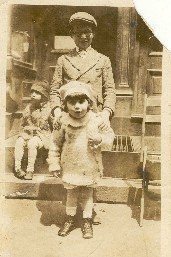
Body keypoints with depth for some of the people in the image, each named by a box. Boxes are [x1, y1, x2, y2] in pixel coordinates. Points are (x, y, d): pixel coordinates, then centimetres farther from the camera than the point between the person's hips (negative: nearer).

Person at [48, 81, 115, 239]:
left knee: (87, 194, 16)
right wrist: (54, 163, -1)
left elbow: (110, 137, -5)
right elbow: (55, 142, -1)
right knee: (71, 193, 17)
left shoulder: (96, 120, -14)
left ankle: (87, 221, 33)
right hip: (70, 166, 1)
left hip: (90, 167, 0)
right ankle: (70, 219, 37)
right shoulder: (63, 121, -12)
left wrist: (100, 139, -26)